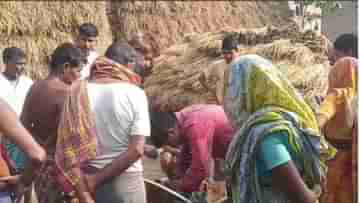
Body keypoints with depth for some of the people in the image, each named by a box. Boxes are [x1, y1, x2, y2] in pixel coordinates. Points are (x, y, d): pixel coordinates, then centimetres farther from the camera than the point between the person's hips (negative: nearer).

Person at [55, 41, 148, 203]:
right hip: (125, 180, -2)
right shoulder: (135, 94, -11)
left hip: (87, 178, 3)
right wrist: (97, 180, -13)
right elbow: (136, 150, -19)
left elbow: (69, 147, -10)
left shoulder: (79, 91, -4)